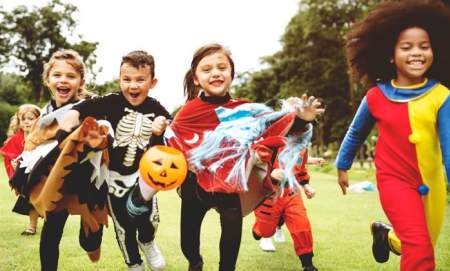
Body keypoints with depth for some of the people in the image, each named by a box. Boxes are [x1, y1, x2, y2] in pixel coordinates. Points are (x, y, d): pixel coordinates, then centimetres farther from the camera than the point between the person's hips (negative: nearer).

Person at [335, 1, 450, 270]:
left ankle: (385, 234, 49)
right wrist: (342, 166, 19)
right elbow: (356, 133, 9)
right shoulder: (376, 97, -8)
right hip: (394, 180, -2)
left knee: (421, 248, 20)